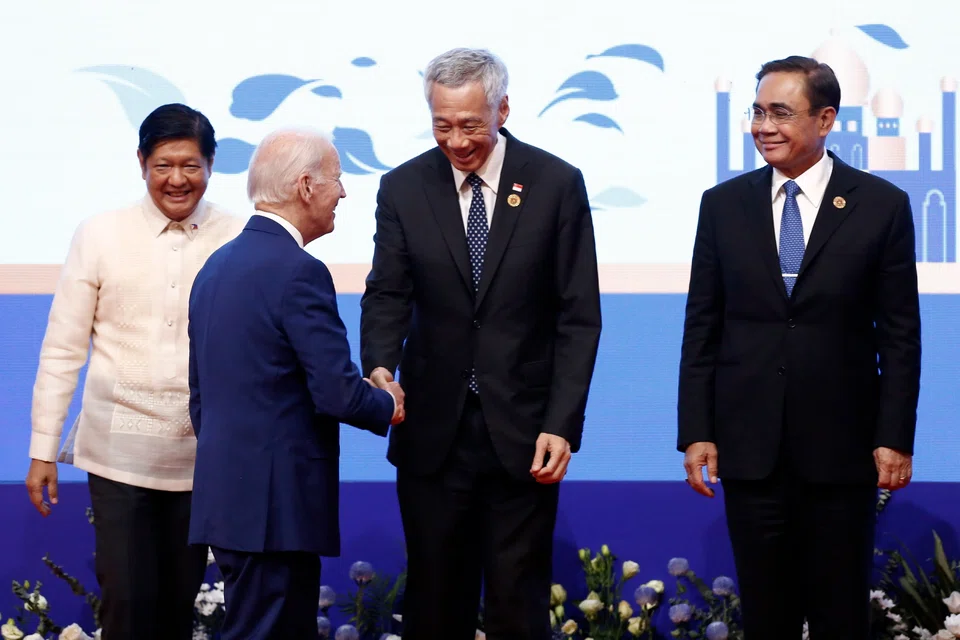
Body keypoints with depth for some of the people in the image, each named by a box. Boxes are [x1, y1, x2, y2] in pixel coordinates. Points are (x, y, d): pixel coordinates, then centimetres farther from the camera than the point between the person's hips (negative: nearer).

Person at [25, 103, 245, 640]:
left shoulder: (240, 240, -1)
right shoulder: (100, 236, -1)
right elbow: (62, 350, 3)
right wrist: (43, 449, 2)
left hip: (202, 452, 1)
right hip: (120, 451, -1)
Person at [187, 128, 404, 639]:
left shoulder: (216, 266, 13)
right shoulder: (298, 272, -15)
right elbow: (338, 394, -18)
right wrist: (388, 406, 2)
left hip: (224, 495, 9)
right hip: (276, 503, -9)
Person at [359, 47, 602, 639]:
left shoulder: (556, 184, -2)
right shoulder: (404, 188, 3)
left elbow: (579, 317, -2)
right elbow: (388, 295, 0)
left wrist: (562, 425, -10)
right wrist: (380, 366, -22)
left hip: (522, 434, -2)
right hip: (433, 431, 2)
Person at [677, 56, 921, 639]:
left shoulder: (883, 206, -1)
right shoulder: (723, 204, 5)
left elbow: (900, 333, 0)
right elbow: (702, 327, 6)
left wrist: (895, 438, -4)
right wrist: (696, 432, 1)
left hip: (841, 445, -2)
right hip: (749, 444, 2)